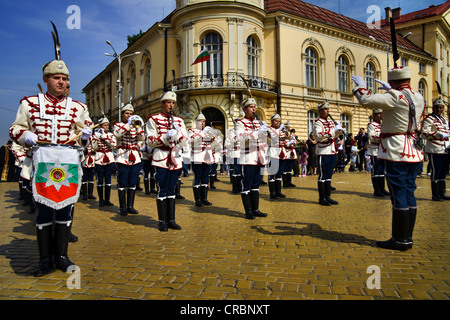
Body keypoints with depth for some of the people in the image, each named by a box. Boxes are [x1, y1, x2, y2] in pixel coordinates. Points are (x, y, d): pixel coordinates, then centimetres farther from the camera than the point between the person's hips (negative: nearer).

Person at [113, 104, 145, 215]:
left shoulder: (135, 125, 16)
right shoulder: (118, 125, 8)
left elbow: (142, 138, 1)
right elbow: (117, 134, -15)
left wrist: (138, 127, -13)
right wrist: (128, 124, -18)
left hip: (135, 158, 3)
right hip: (123, 157, -3)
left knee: (133, 183, 4)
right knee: (122, 183, -2)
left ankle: (130, 206, 12)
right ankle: (123, 207, 6)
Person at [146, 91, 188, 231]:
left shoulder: (179, 121, 14)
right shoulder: (153, 120, 2)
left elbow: (185, 142, 11)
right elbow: (150, 141, -4)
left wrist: (178, 132, -9)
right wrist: (165, 137, -17)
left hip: (176, 159, 4)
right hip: (161, 159, -4)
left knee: (172, 190, 9)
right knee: (162, 190, -1)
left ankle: (171, 220, 17)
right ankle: (162, 221, 9)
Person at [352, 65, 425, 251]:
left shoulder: (395, 96, -13)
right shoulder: (418, 98, 12)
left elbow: (366, 100, -17)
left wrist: (360, 86, 2)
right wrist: (390, 90, 37)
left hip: (397, 152, -8)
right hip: (414, 152, 8)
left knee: (399, 195, -4)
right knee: (409, 194, 11)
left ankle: (400, 240, 3)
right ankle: (407, 237, 19)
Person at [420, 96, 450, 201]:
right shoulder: (429, 119, -6)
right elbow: (424, 133, -15)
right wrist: (439, 134, -27)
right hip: (434, 150, -8)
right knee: (436, 172, -5)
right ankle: (435, 195, 3)